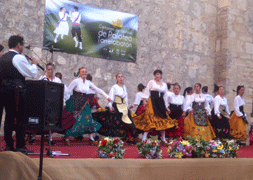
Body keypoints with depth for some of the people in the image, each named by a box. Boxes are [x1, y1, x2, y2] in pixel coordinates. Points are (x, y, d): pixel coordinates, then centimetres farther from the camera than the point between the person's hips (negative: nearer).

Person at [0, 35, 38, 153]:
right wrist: (34, 64, 10)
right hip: (17, 90, -7)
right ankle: (20, 146, 1)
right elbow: (33, 74, -8)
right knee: (20, 118, -1)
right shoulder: (19, 58, -10)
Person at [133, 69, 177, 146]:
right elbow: (147, 91, 0)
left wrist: (166, 106, 16)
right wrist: (144, 99, -15)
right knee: (150, 120, -13)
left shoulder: (164, 84, 18)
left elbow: (165, 96, 20)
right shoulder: (151, 82, 8)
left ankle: (163, 140, 8)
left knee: (163, 120, 1)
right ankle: (144, 139, -11)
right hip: (152, 102, -4)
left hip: (161, 103, 4)